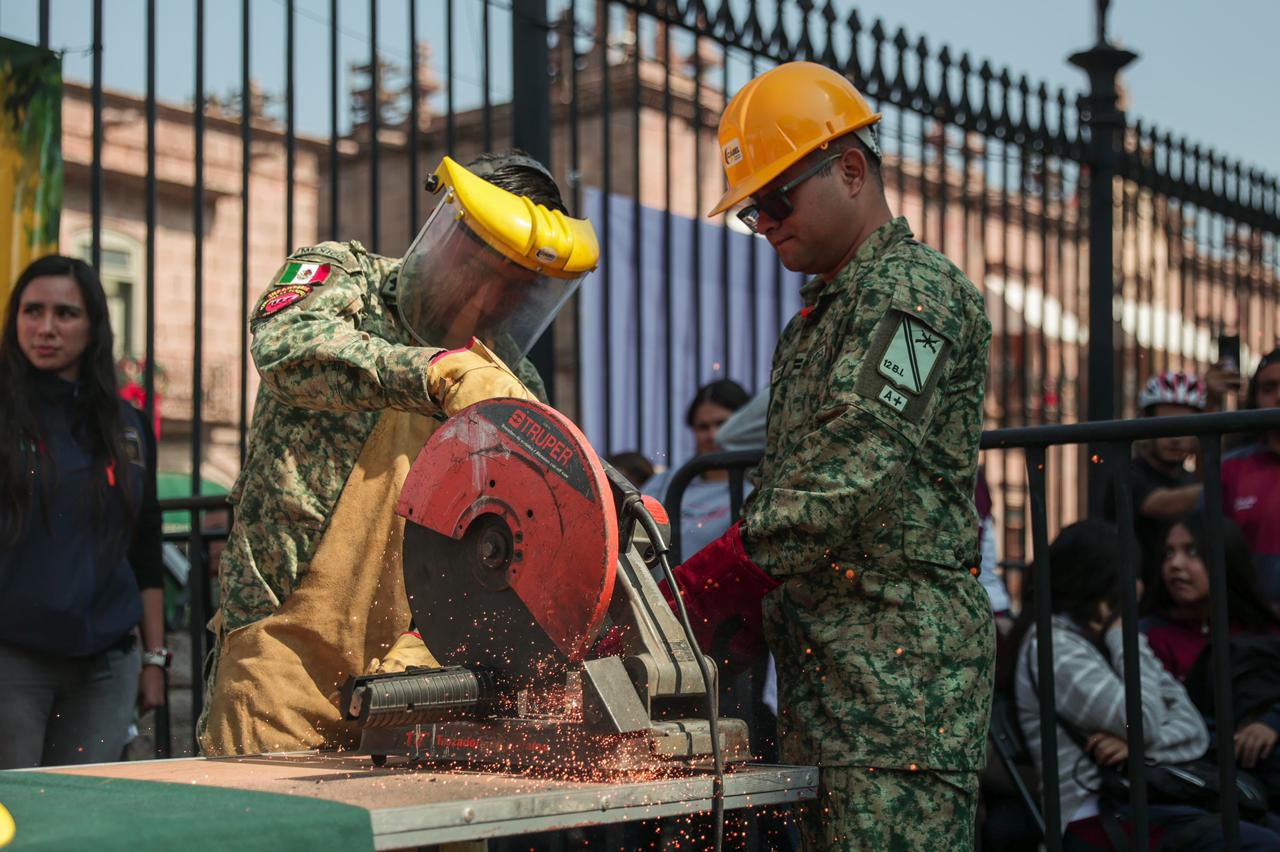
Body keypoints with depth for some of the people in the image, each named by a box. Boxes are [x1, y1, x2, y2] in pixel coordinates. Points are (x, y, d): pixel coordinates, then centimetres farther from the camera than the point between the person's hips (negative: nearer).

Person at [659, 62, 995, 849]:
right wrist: (741, 610, 5)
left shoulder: (914, 293, -8)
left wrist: (700, 591, -22)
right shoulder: (813, 324, 23)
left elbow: (846, 476, -20)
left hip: (902, 672, -9)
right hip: (820, 675, 9)